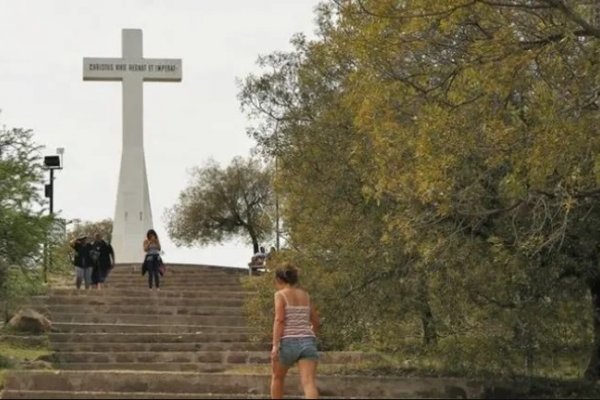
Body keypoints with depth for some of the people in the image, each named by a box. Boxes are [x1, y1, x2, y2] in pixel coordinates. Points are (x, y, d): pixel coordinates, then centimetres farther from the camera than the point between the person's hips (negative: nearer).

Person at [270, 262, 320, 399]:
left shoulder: (280, 294, 0)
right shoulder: (305, 295, 17)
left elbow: (279, 320, -12)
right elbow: (316, 322, 23)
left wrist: (275, 346, -16)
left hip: (288, 343, -3)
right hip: (307, 343, 3)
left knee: (277, 378, 23)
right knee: (308, 383, -11)